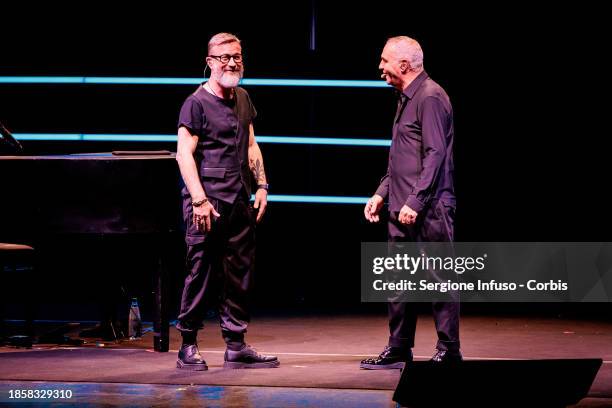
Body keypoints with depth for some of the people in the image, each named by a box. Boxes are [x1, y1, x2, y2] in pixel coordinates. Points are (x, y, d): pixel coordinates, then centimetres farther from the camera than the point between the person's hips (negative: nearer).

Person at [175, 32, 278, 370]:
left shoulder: (242, 99, 16)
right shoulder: (197, 102, -7)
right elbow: (184, 153, -12)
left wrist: (261, 185, 13)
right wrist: (199, 200, -19)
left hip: (240, 203, 7)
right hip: (208, 204, -7)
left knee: (240, 274, 8)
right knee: (202, 274, -5)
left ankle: (236, 347, 15)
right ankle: (188, 348, 3)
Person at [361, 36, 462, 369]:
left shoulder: (430, 97, -13)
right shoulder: (406, 98, 18)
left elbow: (435, 154, -20)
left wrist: (415, 201, -23)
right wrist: (382, 194, 19)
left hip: (428, 210, -10)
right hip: (402, 209, 10)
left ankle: (448, 352, 2)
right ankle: (398, 351, 19)